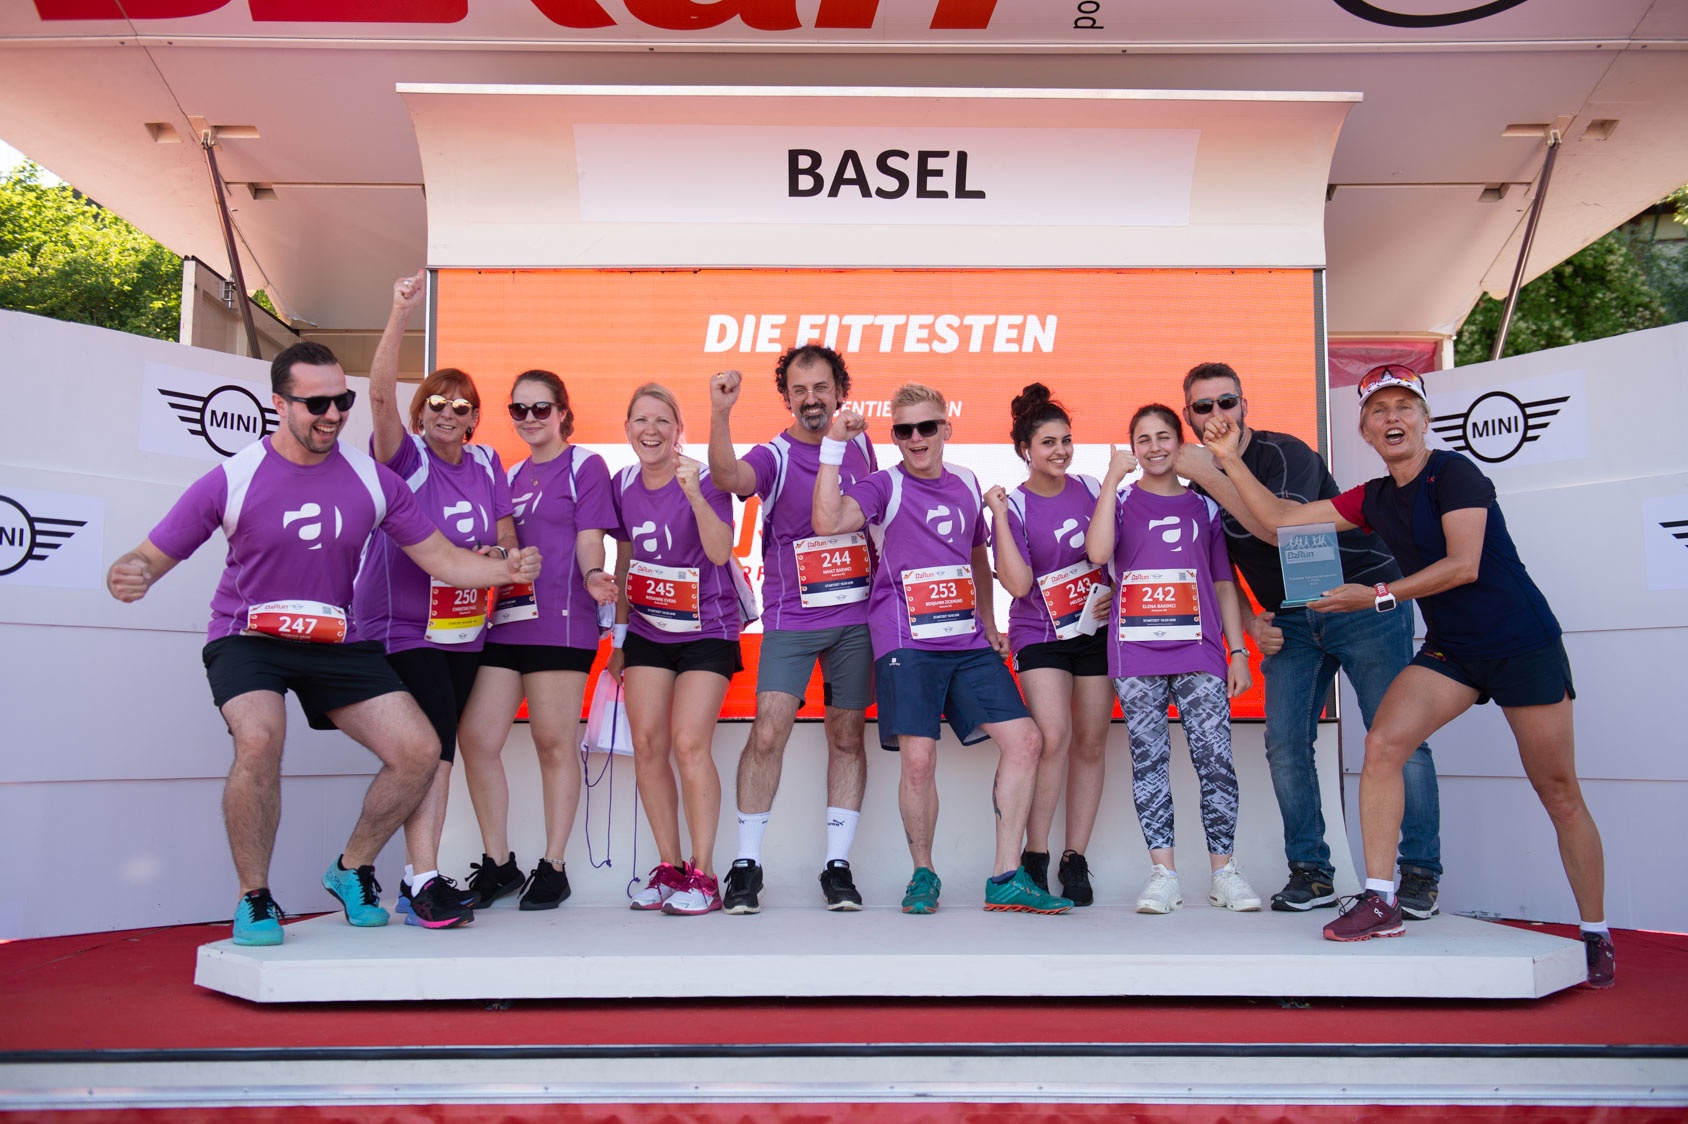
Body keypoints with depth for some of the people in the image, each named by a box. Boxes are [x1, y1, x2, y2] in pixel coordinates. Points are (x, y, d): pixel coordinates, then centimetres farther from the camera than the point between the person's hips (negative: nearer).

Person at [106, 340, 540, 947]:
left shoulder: (372, 480, -5)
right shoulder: (231, 480, -11)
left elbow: (443, 559, -2)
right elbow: (153, 558, -7)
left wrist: (506, 568, -21)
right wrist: (128, 574, -32)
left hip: (336, 642, 3)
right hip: (247, 638, -3)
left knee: (419, 750, -9)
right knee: (260, 739, -32)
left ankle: (352, 869, 18)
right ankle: (254, 897, -7)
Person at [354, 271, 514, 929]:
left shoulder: (486, 465, 9)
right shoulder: (405, 457, -6)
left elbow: (506, 539, 14)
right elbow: (380, 394, -23)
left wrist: (496, 557, -10)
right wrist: (401, 315, -32)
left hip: (465, 629, 6)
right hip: (401, 628, -6)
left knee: (439, 751, 9)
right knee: (432, 745, -16)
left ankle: (418, 876, 19)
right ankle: (424, 883, -14)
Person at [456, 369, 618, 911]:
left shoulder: (584, 465, 3)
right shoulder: (511, 476, 22)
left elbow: (589, 539, -6)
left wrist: (592, 576, -24)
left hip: (560, 619, -6)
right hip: (504, 620, 7)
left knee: (554, 743, -2)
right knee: (475, 738, 0)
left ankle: (553, 867, 10)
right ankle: (497, 863, 13)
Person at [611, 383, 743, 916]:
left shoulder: (705, 480, -12)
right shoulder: (623, 485, 3)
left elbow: (720, 551, -27)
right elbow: (624, 562, 13)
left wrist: (693, 493, -38)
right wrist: (619, 636, 15)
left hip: (706, 631, -5)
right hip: (647, 631, 5)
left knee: (690, 744, -12)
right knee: (647, 744, 0)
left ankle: (703, 875, -2)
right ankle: (669, 867, 13)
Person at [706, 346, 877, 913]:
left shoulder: (861, 445, 8)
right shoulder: (773, 457, -5)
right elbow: (726, 475, -27)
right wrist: (720, 413, -43)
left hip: (857, 616, 3)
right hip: (791, 618, -3)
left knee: (848, 737, 6)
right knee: (768, 732, -11)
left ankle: (837, 865, 16)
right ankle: (746, 862, 4)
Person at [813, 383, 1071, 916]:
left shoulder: (966, 484, 15)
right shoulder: (885, 486, -1)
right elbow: (828, 523, -20)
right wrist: (833, 447, -22)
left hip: (968, 641, 6)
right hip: (906, 642, -5)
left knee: (1024, 740, -2)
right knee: (919, 760, -12)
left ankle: (1006, 879, 8)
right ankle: (923, 874, 13)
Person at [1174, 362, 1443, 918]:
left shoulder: (1285, 454, -14)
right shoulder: (1200, 486, 6)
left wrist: (1211, 476, -30)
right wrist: (1251, 624, 0)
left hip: (1364, 602, -6)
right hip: (1291, 621, 6)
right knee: (1285, 744, -2)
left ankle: (1419, 873, 4)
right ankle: (1311, 873, 8)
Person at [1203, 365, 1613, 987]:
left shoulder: (1454, 473, -14)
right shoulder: (1374, 499, 6)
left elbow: (1464, 565, -22)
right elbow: (1280, 519, 7)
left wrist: (1377, 597, -22)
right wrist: (1230, 462, 2)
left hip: (1524, 645, -5)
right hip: (1450, 649, 6)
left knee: (1558, 792, 2)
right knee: (1382, 743, -16)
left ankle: (1596, 936, 19)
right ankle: (1380, 902, -11)